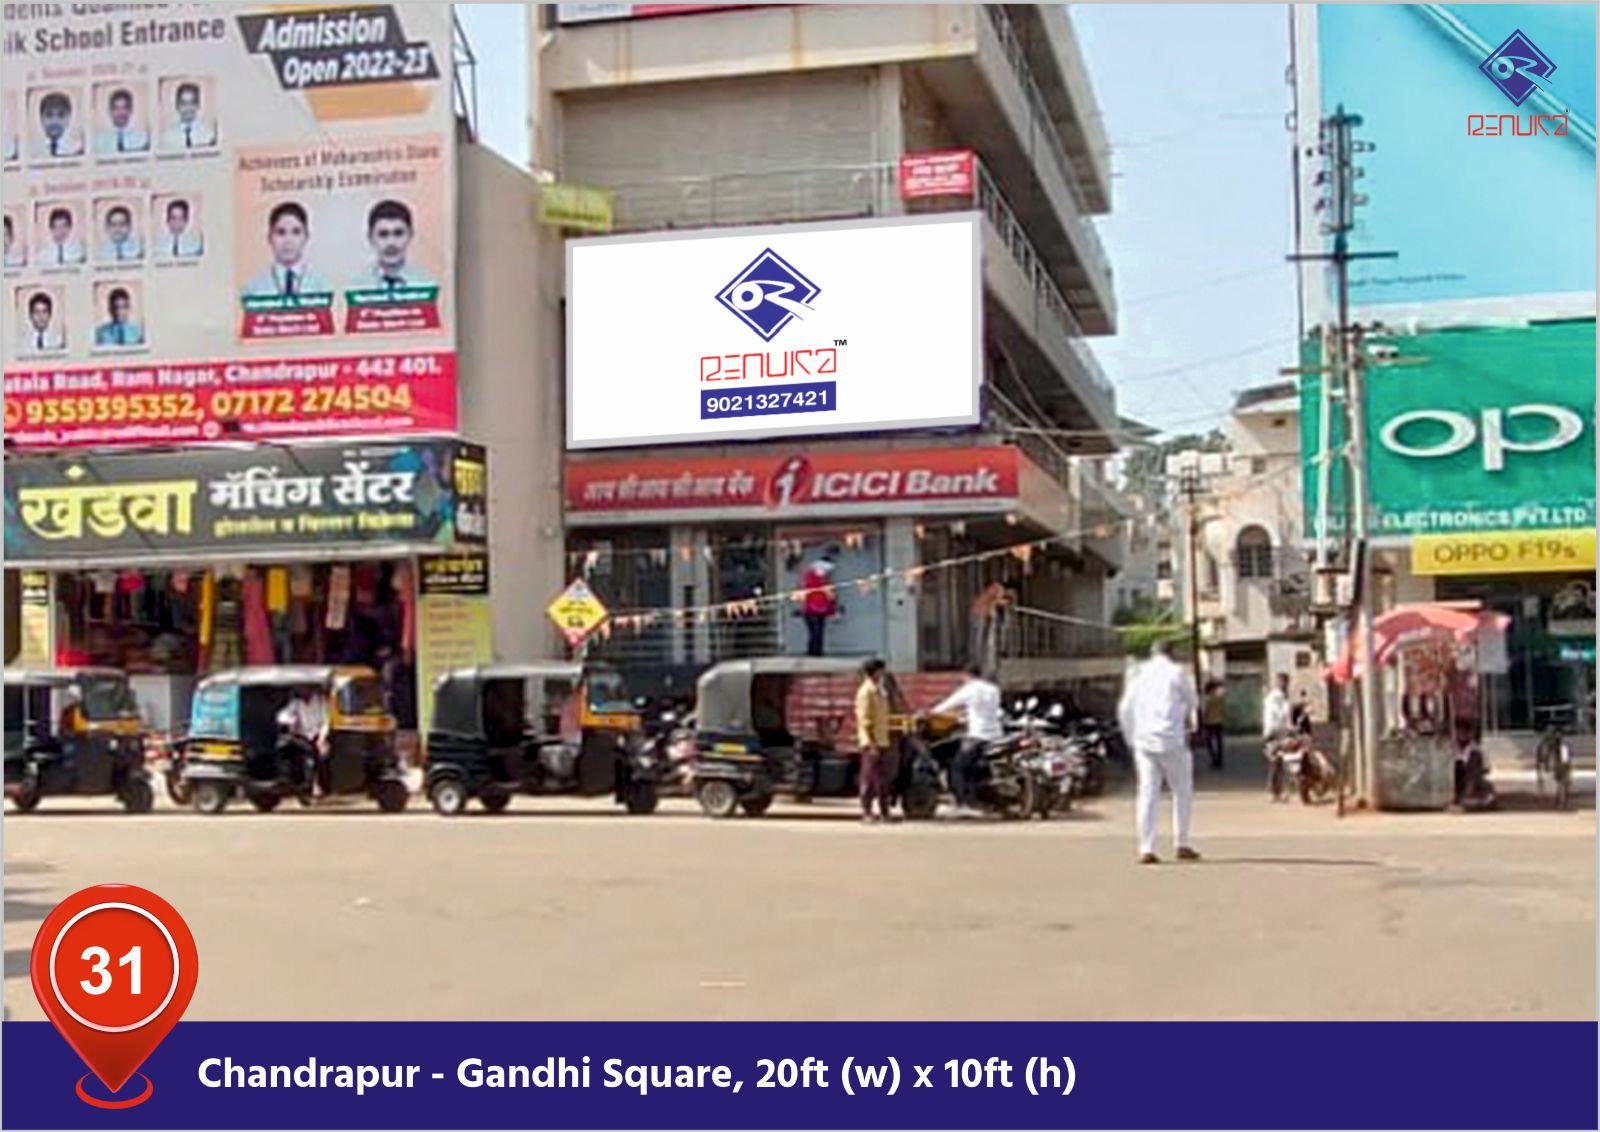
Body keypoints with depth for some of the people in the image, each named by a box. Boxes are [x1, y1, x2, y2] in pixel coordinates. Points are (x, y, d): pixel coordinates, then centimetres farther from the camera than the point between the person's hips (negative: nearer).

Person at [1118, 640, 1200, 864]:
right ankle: (1181, 844, 11)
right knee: (1182, 793, 11)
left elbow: (1124, 710, 9)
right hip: (1171, 741, -4)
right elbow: (1192, 702, 9)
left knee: (1147, 795, 3)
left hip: (1143, 742, 4)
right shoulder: (1176, 673, -2)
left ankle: (1146, 849, -2)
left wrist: (1132, 738, 18)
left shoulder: (1139, 674, 10)